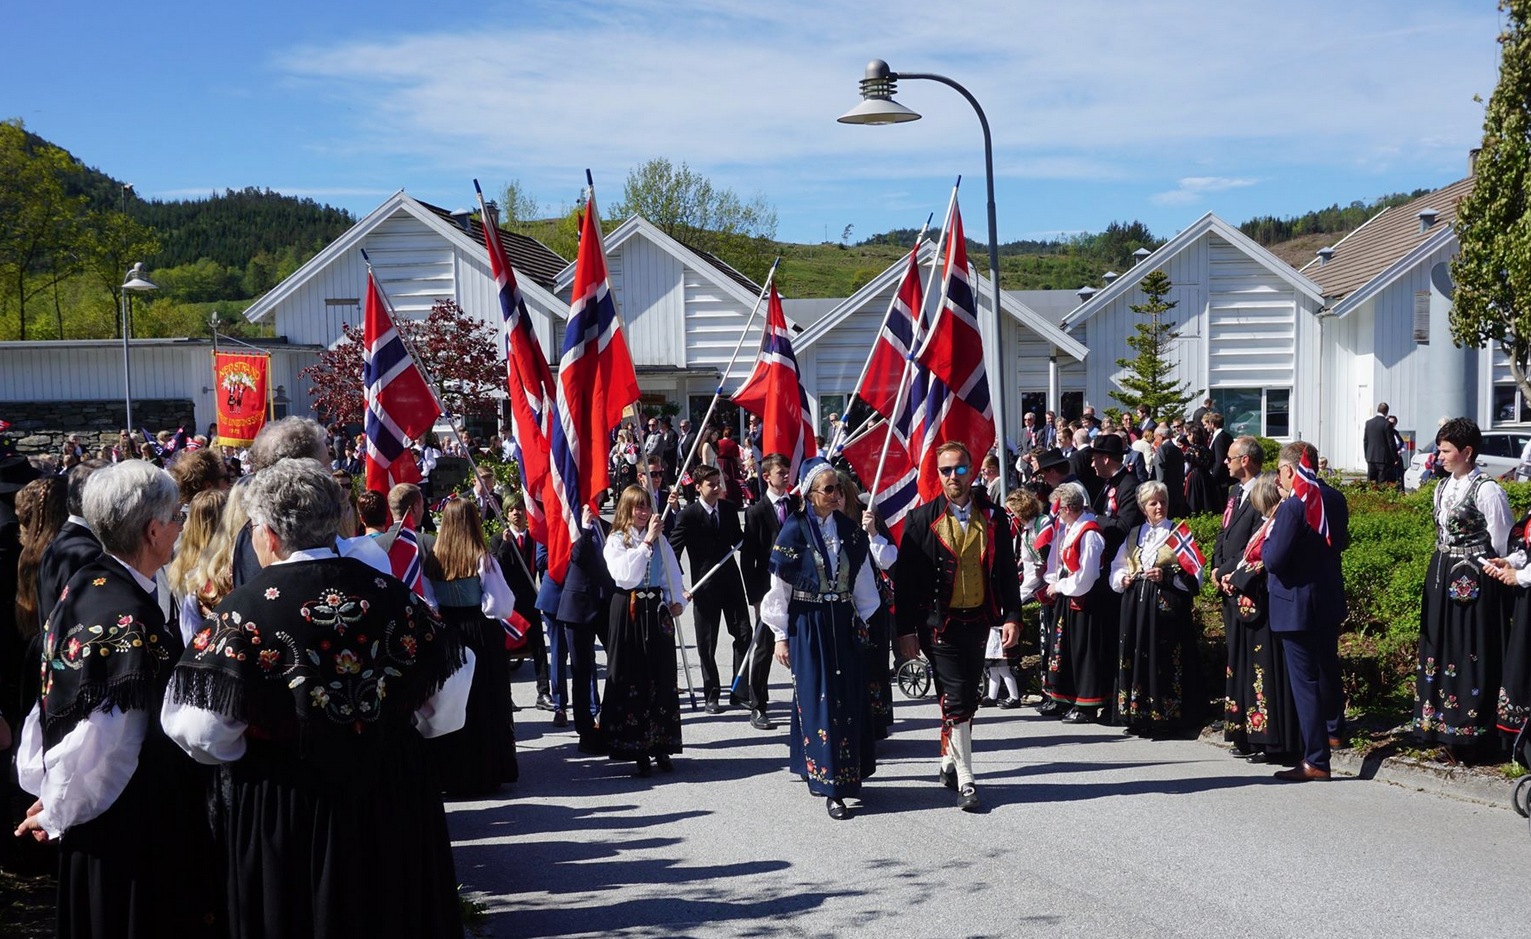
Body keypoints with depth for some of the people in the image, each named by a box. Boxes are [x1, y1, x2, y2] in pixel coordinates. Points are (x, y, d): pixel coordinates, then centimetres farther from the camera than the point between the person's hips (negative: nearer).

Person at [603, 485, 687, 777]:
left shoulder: (659, 538, 10)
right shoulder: (616, 541, -2)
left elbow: (673, 572, 13)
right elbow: (626, 575, -18)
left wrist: (676, 600, -4)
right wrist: (646, 542, -17)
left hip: (657, 611, 4)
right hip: (629, 611, -4)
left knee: (662, 676, 4)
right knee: (632, 677, -2)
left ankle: (660, 747, 14)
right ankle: (638, 752, 5)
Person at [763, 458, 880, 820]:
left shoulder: (849, 529, 5)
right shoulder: (794, 530, -7)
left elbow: (861, 579, 13)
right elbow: (779, 585, -5)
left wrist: (861, 620, 10)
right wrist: (781, 635, -6)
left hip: (843, 624, 4)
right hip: (807, 625, -4)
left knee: (850, 698, 6)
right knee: (820, 701, -5)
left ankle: (848, 773, 22)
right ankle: (830, 787, -4)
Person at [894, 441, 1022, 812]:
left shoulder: (991, 518, 6)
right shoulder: (921, 519, -3)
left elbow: (1006, 571, 9)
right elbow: (905, 578, -3)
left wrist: (1012, 616, 0)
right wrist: (906, 629, -7)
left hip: (978, 621, 4)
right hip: (940, 624, -4)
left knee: (969, 698, 12)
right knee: (956, 700, -7)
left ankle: (950, 763, 30)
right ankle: (965, 781, -3)